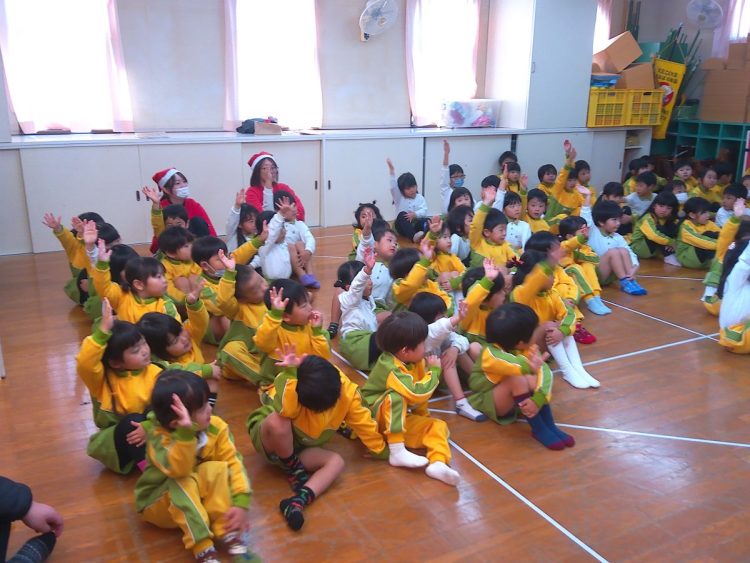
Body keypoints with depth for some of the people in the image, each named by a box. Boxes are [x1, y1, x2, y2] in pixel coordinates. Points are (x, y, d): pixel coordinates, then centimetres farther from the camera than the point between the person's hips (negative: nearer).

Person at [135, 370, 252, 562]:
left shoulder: (215, 427, -17)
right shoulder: (158, 436, -28)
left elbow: (233, 462, -18)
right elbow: (178, 470, -44)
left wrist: (240, 503, -29)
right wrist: (186, 433, -57)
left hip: (203, 496, 3)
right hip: (159, 503, -3)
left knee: (217, 469, -26)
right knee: (183, 482, -34)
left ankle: (228, 533, -21)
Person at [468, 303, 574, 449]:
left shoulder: (528, 349, -13)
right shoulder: (490, 354, -29)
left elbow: (544, 371, -28)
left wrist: (538, 399, -44)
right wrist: (527, 366, -72)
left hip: (517, 400, 5)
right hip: (487, 402, -5)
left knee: (534, 379, -27)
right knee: (516, 378, -34)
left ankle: (550, 426, -20)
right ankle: (539, 430, -24)